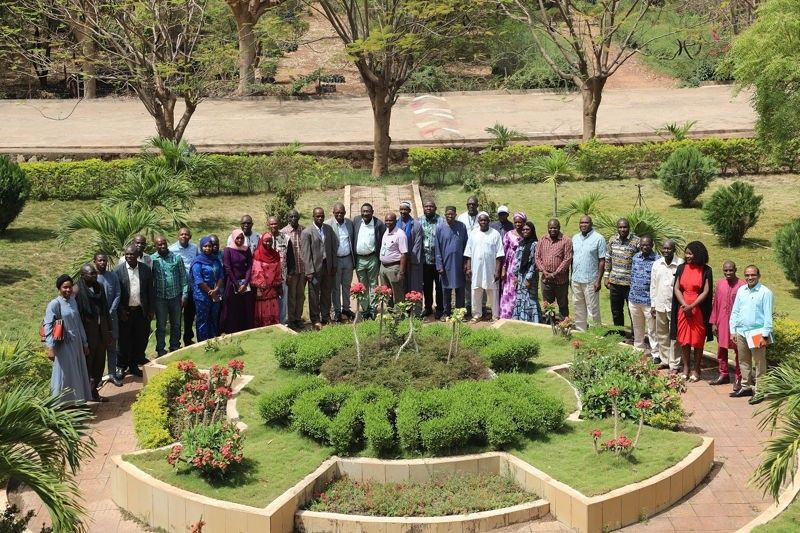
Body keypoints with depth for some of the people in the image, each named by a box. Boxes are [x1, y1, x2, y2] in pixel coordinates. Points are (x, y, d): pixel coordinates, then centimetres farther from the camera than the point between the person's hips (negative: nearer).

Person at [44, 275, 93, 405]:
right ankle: (62, 405, 9)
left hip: (76, 344, 7)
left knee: (78, 374, 12)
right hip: (63, 346, -7)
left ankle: (77, 401, 24)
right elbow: (48, 326, -17)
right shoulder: (54, 304, -12)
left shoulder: (73, 302, 8)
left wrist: (84, 343, 16)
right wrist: (50, 347, -24)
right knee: (64, 375, 0)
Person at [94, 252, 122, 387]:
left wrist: (110, 312, -8)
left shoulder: (113, 276, 2)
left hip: (111, 315, 3)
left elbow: (117, 295, 2)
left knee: (112, 346, 7)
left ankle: (112, 374, 14)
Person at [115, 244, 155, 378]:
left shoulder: (146, 269, 0)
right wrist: (121, 311, -10)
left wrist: (151, 309, 4)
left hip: (141, 311, 3)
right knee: (124, 340, 6)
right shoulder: (119, 270, -7)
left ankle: (134, 364, 24)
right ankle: (123, 366, 20)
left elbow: (151, 290, 5)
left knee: (141, 338, 9)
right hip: (125, 312, -2)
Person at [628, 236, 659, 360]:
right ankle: (638, 349, 34)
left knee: (652, 330, 2)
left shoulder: (657, 260, -13)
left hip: (649, 301, -6)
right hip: (634, 299, 6)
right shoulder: (635, 257, 5)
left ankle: (656, 354, 10)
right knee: (637, 327, 19)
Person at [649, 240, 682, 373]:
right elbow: (653, 285, 10)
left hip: (674, 305, -5)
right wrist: (653, 305, 9)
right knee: (661, 334, 14)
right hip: (660, 305, 5)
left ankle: (674, 364, 8)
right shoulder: (657, 264, 4)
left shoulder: (681, 264, -11)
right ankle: (664, 360, 27)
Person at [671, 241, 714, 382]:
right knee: (684, 340, 5)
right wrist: (685, 305, -11)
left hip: (699, 310, -3)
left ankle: (696, 370, 12)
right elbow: (677, 289, 2)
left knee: (698, 340, 3)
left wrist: (692, 306, -16)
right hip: (683, 309, 3)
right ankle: (686, 368, 15)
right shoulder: (681, 268, 4)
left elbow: (706, 292, -9)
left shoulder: (706, 270, -5)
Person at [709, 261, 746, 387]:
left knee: (738, 351, 3)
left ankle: (738, 378, 12)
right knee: (721, 349, 12)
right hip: (722, 322, 5)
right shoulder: (720, 284, 3)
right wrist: (713, 322, 5)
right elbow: (715, 304, 7)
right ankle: (723, 374, 25)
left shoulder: (742, 285, -11)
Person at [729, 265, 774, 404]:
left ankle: (759, 391, 3)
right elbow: (735, 312, 13)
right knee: (744, 362, 15)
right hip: (741, 332, 6)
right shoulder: (741, 291, 9)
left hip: (757, 333, -6)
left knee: (759, 364, -1)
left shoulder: (765, 292, -8)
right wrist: (733, 330, 8)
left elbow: (768, 315, -10)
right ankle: (746, 387, 26)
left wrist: (765, 335, -14)